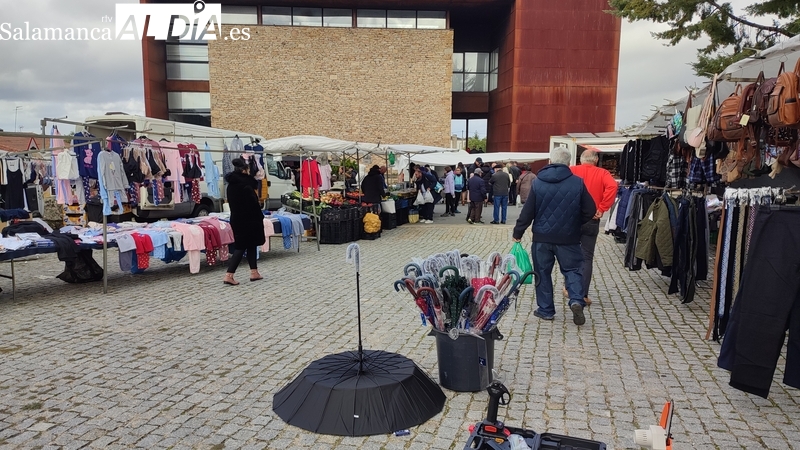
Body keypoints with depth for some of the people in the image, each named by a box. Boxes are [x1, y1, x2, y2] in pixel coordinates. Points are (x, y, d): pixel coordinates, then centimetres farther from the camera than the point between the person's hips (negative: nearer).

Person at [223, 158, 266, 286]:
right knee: (241, 247, 0)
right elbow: (254, 204, -15)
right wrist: (260, 218, -8)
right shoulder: (245, 186, -19)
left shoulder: (231, 185, 7)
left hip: (236, 219, 8)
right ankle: (229, 275, -2)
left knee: (250, 245, 15)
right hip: (247, 220, -8)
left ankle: (254, 272, 20)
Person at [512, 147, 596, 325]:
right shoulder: (578, 183, -4)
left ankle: (545, 310, 14)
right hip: (568, 237, 0)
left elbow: (528, 211, -3)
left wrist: (518, 232, 6)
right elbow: (590, 210, -2)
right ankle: (577, 301, -9)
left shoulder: (538, 182, -3)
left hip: (542, 237, 0)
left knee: (543, 273, 11)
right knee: (572, 270, 12)